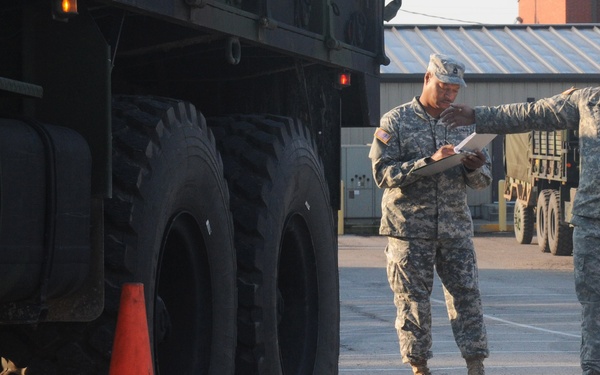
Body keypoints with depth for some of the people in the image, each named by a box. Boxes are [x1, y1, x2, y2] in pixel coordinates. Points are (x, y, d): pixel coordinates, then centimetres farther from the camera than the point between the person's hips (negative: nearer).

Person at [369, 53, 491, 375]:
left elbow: (483, 180, 13)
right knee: (413, 300, 0)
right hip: (409, 228, -3)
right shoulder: (395, 122, 0)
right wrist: (429, 162, -21)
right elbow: (383, 173, -11)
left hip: (456, 229, 3)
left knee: (466, 295, -2)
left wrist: (475, 168, -11)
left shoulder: (461, 123, 12)